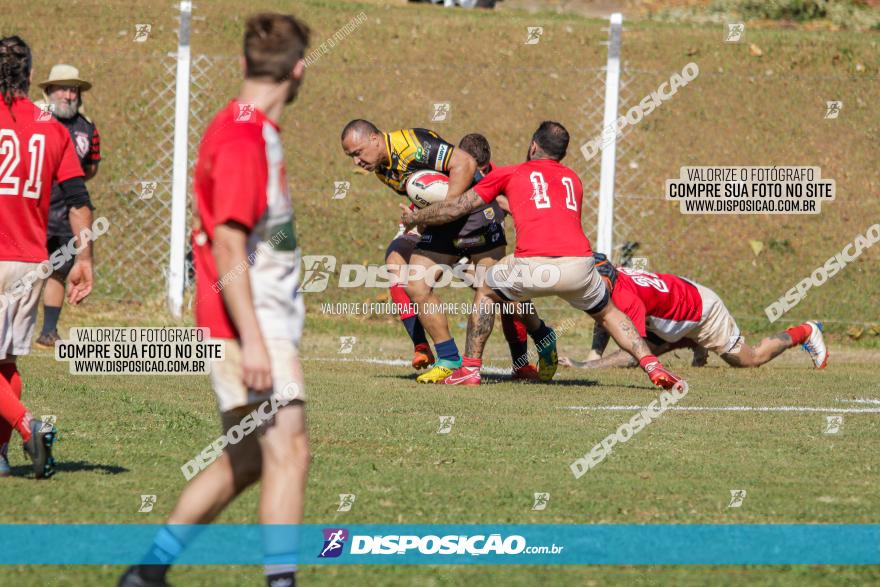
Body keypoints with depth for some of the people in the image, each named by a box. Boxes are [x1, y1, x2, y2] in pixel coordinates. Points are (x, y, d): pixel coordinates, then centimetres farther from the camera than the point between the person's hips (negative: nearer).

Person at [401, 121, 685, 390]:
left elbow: (456, 208, 24)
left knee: (486, 294, 26)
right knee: (608, 313, 28)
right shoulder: (573, 179, 29)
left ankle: (470, 368, 22)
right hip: (579, 265, 3)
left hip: (533, 267, -2)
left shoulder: (509, 174, 20)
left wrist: (414, 218, 40)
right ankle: (652, 366, 13)